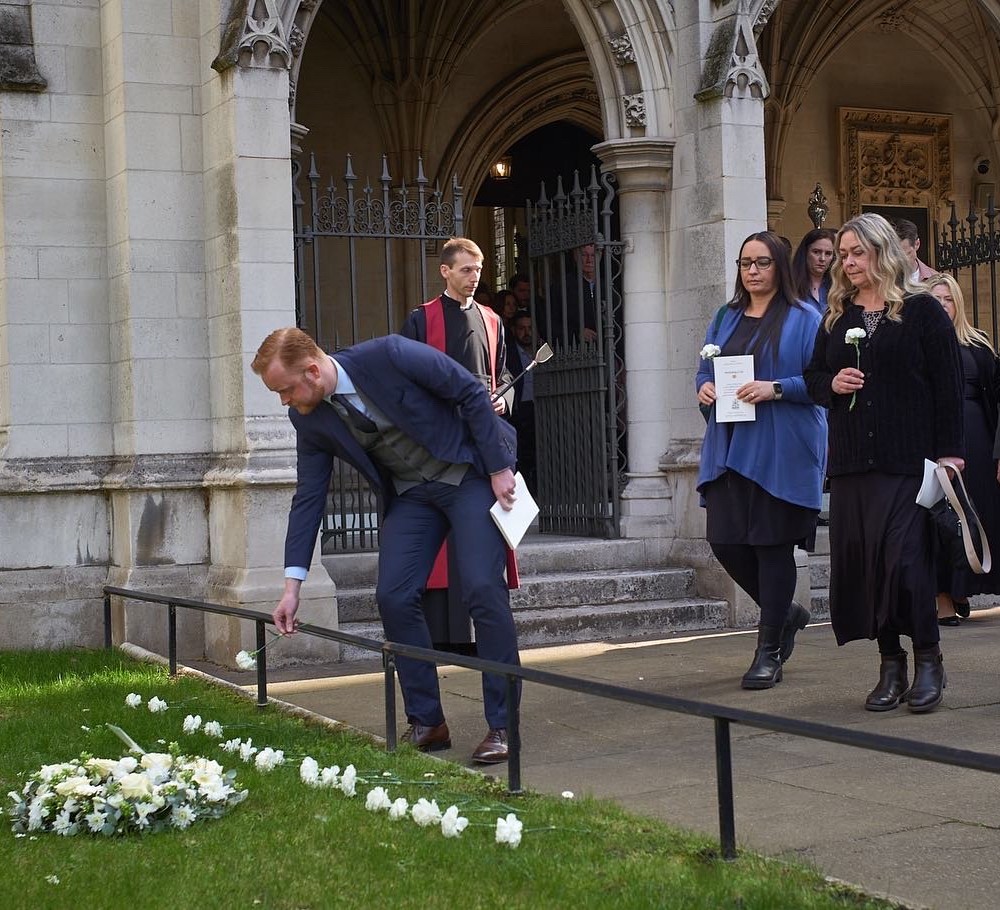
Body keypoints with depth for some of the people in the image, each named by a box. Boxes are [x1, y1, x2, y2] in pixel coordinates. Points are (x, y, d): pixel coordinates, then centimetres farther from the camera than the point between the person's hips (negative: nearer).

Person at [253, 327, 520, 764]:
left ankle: (502, 725, -6)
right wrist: (292, 585, -4)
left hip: (471, 471, -6)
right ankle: (426, 723, 6)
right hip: (410, 492, 6)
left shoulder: (388, 355, -25)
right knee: (393, 597, -6)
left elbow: (471, 391, -17)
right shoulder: (310, 419, -7)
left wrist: (499, 468, -16)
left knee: (484, 588, -15)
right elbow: (308, 497, -1)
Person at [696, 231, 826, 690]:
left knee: (772, 543, -2)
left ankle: (769, 651, 9)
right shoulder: (725, 319, 15)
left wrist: (776, 388, -21)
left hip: (781, 452, -5)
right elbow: (705, 371, 20)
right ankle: (785, 613, 26)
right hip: (728, 448, 5)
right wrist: (704, 387, -2)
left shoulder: (803, 319, -2)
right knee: (725, 541, 0)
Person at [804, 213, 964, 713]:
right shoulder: (836, 318, 16)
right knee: (860, 560, 2)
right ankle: (890, 665, 12)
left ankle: (928, 659, 4)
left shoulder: (923, 311, 1)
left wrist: (950, 451, -8)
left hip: (908, 460, -5)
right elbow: (813, 378, 21)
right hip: (851, 462, 5)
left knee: (904, 557, -11)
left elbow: (948, 386, -2)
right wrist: (831, 384, -2)